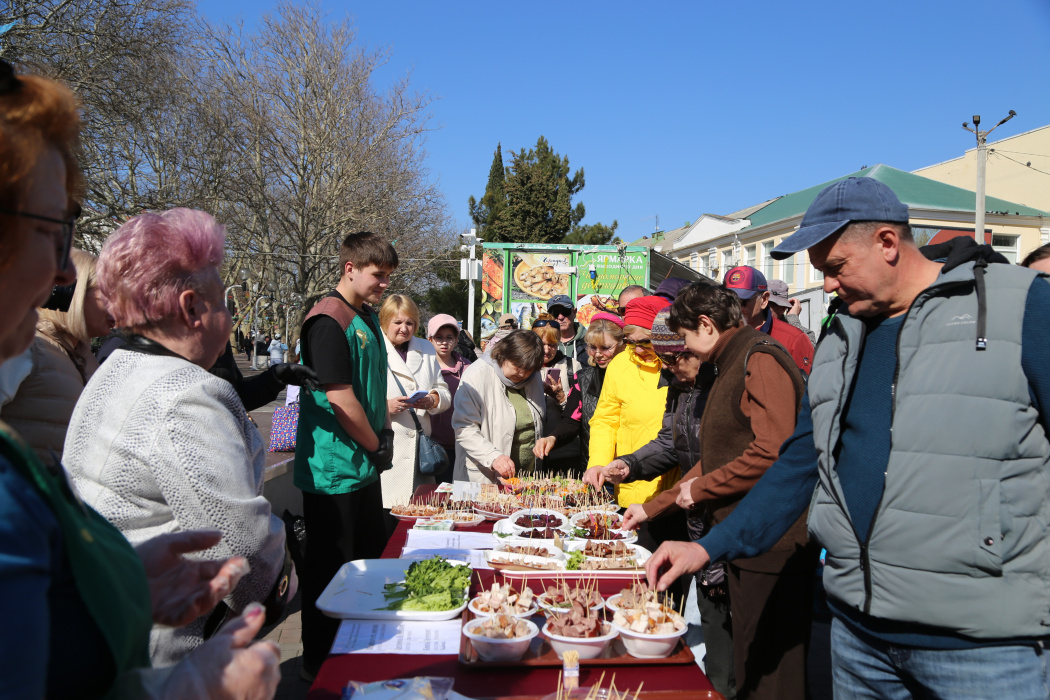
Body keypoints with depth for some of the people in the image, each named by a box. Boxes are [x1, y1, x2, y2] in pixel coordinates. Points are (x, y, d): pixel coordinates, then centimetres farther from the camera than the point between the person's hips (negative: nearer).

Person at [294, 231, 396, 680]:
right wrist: (377, 446, -11)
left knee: (370, 559, 20)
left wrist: (383, 435, 7)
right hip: (334, 471, -10)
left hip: (364, 467, 10)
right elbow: (340, 400, -23)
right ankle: (320, 668, 22)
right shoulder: (328, 322, -19)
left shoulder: (367, 317, 12)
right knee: (330, 569, 4)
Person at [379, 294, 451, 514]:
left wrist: (432, 400, -6)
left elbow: (444, 392, 16)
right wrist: (385, 406, -19)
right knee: (386, 522, -8)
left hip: (421, 452, 4)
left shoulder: (426, 349, 19)